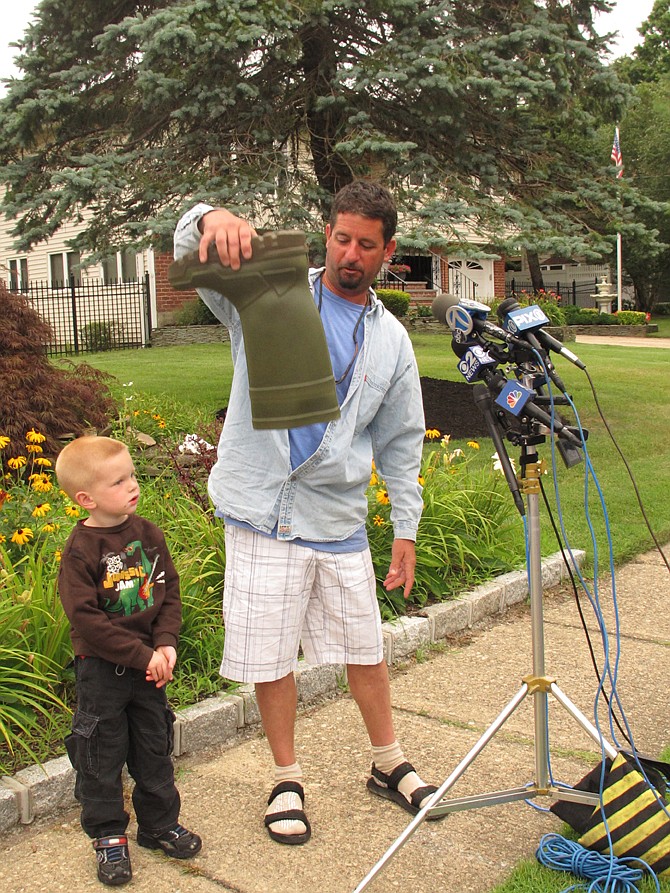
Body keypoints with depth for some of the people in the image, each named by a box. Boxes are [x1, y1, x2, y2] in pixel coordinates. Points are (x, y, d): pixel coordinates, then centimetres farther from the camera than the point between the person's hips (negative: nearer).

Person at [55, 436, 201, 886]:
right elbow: (87, 620, -20)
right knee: (101, 755, 9)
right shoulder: (80, 551, -18)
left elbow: (169, 591, 2)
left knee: (155, 747, 17)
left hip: (149, 663, 5)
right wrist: (142, 655, -20)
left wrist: (165, 644, -11)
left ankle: (160, 823, 35)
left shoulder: (148, 533, -2)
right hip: (101, 669, -5)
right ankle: (108, 837, 27)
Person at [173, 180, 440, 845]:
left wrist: (406, 530, 10)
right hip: (264, 514, -2)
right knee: (272, 657, 7)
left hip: (338, 519, 3)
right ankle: (287, 779, 28)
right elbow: (188, 251, -12)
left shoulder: (391, 340, 8)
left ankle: (389, 764, 37)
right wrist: (211, 219, -36)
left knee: (365, 650, 15)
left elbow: (401, 441, 13)